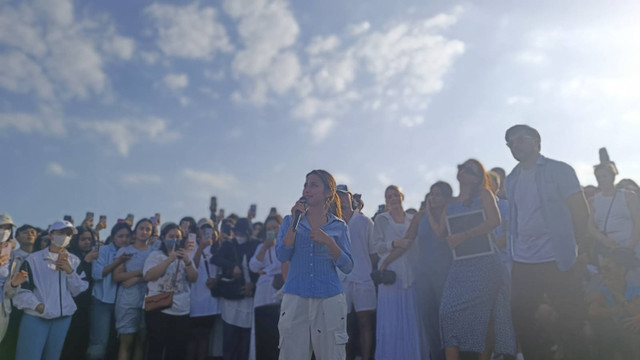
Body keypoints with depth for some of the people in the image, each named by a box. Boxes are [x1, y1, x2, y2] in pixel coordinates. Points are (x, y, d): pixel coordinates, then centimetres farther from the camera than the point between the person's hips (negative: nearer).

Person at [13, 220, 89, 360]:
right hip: (35, 318, -3)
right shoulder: (33, 259, 0)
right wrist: (38, 306, -16)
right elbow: (22, 289, -3)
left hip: (63, 318, 3)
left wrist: (70, 271, -9)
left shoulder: (75, 261, 10)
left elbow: (78, 290, 6)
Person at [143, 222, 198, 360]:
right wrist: (169, 259, -20)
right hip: (159, 309, -4)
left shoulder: (185, 256, 13)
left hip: (181, 310, 4)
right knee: (156, 348, 0)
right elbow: (148, 276, -15)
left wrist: (187, 262, -15)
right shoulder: (155, 255, 0)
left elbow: (193, 278, 2)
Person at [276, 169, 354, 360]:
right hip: (295, 299, 0)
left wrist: (329, 241, -14)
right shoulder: (290, 220, 9)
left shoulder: (339, 226, 7)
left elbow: (347, 266, 0)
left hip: (329, 299, 0)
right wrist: (294, 222, -9)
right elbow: (282, 255, -5)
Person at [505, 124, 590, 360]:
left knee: (571, 319, 4)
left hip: (556, 260, -5)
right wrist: (511, 244, 7)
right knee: (521, 318, 11)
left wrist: (571, 246, -4)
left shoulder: (559, 170, -2)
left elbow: (580, 210, -5)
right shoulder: (512, 179, 12)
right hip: (522, 262, 5)